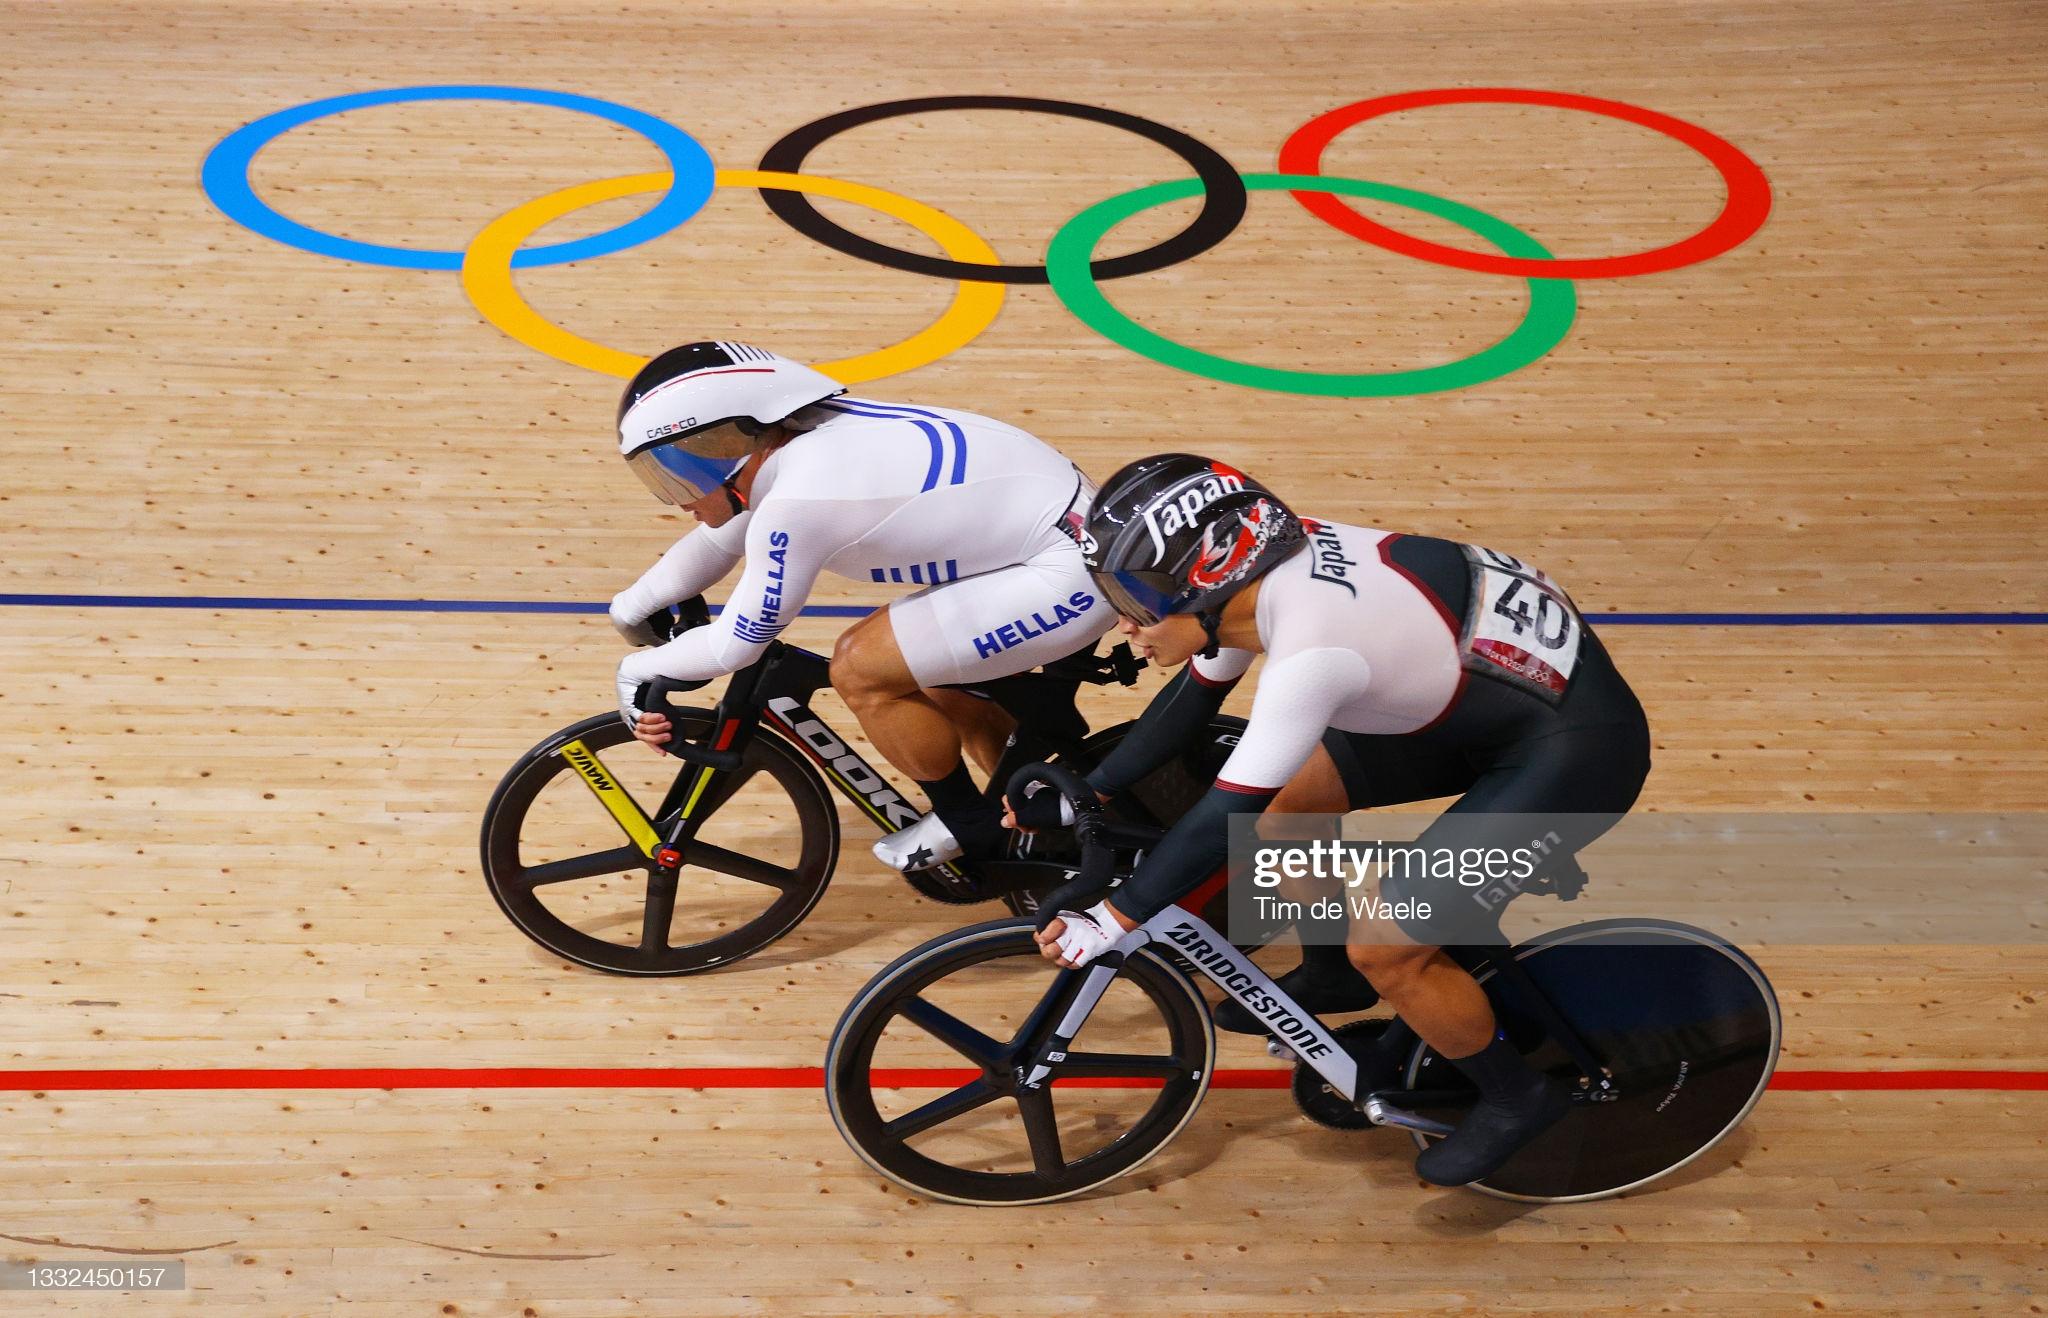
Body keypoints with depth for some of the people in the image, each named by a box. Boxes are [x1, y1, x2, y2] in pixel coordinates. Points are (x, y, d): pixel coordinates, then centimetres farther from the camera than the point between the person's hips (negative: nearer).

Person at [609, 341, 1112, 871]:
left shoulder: (796, 501, -22)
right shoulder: (803, 439, 4)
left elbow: (733, 647, -9)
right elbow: (715, 543, 23)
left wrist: (636, 668, 6)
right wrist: (630, 605, 24)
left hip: (1066, 572, -10)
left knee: (859, 668, -7)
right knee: (931, 678, 23)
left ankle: (969, 825, 11)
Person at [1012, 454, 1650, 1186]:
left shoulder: (1308, 651, -32)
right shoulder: (1262, 568, -7)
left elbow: (1226, 816, -27)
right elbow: (1190, 699, 9)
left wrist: (1114, 919, -18)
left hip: (1576, 745, -9)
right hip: (1486, 691, 9)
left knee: (1385, 948, -9)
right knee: (1292, 798, 12)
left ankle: (1517, 1098, 15)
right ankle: (1332, 977, 37)